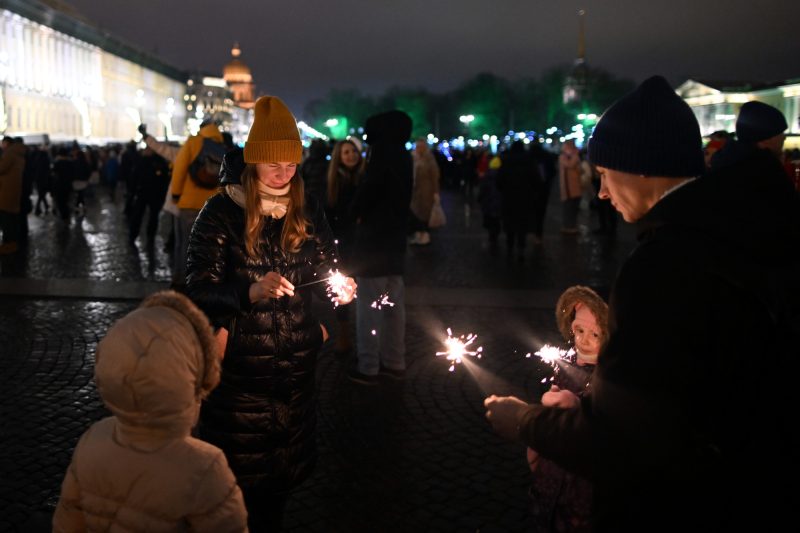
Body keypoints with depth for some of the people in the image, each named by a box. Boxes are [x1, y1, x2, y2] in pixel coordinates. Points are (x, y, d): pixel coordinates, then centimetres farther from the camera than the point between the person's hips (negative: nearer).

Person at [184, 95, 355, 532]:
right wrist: (250, 292, -33)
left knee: (284, 468, 16)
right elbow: (199, 290, -14)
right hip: (238, 369, -4)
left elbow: (325, 270, 15)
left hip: (294, 365, 4)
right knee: (238, 478, 7)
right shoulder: (221, 212, -9)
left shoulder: (308, 212, 4)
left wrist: (338, 290, -9)